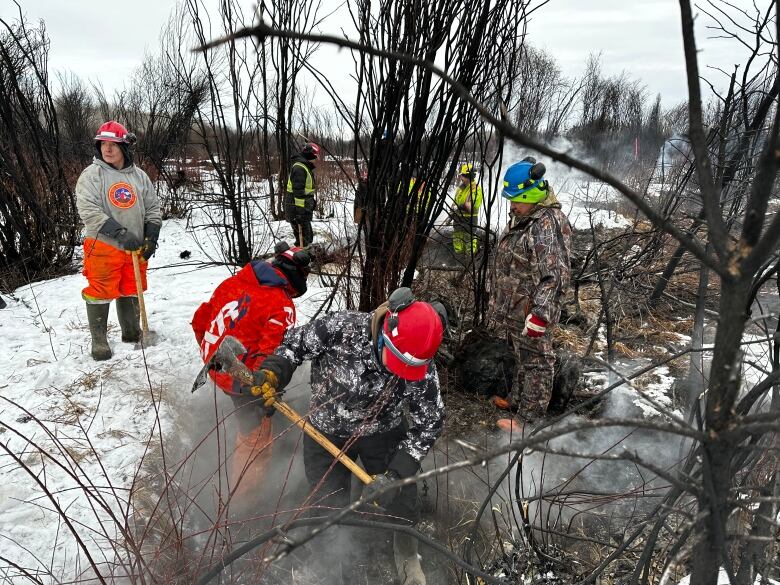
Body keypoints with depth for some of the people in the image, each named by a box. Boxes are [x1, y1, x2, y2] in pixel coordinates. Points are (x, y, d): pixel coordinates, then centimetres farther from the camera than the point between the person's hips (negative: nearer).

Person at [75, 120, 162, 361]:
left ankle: (132, 332, 30)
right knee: (100, 293, 2)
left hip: (135, 249, 4)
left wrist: (151, 237, 1)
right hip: (102, 247, -4)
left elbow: (153, 207, 13)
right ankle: (99, 340, 15)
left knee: (131, 291, 15)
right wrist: (120, 233, -25)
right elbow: (88, 209, -16)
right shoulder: (92, 174, -6)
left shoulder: (139, 176, 7)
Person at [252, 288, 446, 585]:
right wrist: (271, 374, -32)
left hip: (384, 434, 1)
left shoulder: (422, 370, -26)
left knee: (401, 500, 6)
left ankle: (408, 558, 40)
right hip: (326, 434, -1)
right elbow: (295, 343, -15)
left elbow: (428, 423, -16)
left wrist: (396, 473, -22)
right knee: (330, 507, 5)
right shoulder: (341, 327, -32)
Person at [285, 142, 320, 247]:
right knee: (303, 240, -8)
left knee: (308, 237, 19)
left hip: (304, 210, 11)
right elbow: (298, 191, -23)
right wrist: (301, 211, -25)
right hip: (297, 210, -11)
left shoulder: (305, 168, 17)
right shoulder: (299, 168, -17)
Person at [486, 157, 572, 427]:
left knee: (535, 362, 5)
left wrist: (540, 313, -31)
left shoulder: (547, 226, -24)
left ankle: (530, 420, 18)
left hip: (530, 312, -10)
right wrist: (497, 302, 25)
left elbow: (554, 275, -29)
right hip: (514, 308, 10)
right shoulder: (523, 217, 8)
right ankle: (516, 402, 42)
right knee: (523, 358, 24)